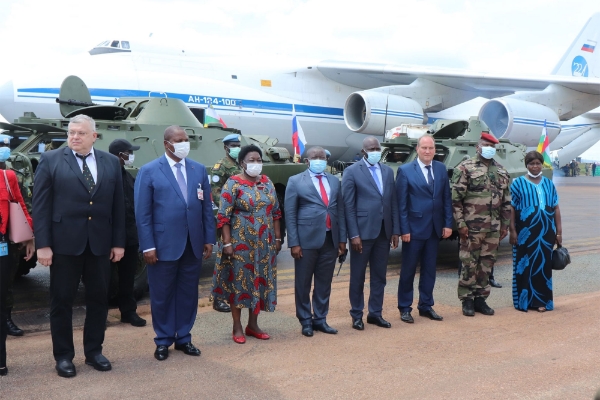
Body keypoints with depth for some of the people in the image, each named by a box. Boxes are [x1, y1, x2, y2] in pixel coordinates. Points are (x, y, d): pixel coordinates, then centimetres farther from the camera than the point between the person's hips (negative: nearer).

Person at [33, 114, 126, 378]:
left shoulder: (111, 163, 7)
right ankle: (63, 356, 21)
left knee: (99, 299, 10)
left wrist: (118, 242, 3)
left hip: (100, 243, 3)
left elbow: (117, 205, 7)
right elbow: (41, 205, -4)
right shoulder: (50, 160, -1)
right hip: (64, 242, -2)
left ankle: (94, 351, 26)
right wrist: (43, 244, -11)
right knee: (62, 301, 7)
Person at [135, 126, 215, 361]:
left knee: (188, 294, 11)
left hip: (193, 246, 4)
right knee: (162, 296, 8)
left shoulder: (199, 170, 9)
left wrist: (209, 239, 4)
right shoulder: (149, 171, -3)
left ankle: (183, 338, 25)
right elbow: (143, 213, -6)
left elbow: (207, 207, 9)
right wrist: (148, 246, -11)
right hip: (164, 245, -3)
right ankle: (163, 341, 22)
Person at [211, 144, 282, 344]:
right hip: (240, 243, -5)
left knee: (261, 281, 10)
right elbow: (223, 216, -11)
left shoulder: (267, 183, 6)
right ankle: (237, 327, 17)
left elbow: (275, 213, 11)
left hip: (264, 244, 5)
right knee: (238, 281, 4)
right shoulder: (233, 184, -9)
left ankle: (253, 324, 25)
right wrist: (227, 243, -16)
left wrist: (277, 238, 7)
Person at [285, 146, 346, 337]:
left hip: (330, 240, 4)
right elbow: (290, 214, -4)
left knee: (324, 283, 11)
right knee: (303, 284, 6)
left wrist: (342, 239, 7)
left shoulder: (335, 181, 12)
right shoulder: (296, 181, 0)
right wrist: (294, 243, -10)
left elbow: (340, 211, 12)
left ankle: (320, 319, 23)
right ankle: (305, 321, 20)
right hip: (307, 240, -4)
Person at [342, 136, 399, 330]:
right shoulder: (352, 172, -4)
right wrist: (354, 235, -13)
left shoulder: (388, 171, 12)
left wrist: (395, 230, 5)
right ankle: (357, 315, 19)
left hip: (384, 232, 5)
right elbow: (348, 206, -8)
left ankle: (375, 313, 23)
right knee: (358, 276, 6)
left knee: (379, 276, 11)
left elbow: (393, 203, 11)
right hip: (363, 231, -5)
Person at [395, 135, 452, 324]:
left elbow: (447, 199, 8)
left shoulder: (441, 169, 7)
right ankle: (405, 308, 17)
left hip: (435, 229, 4)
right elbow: (401, 204, -9)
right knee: (408, 270, 6)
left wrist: (448, 224, 1)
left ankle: (426, 306, 24)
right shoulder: (405, 171, -6)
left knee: (429, 270, 12)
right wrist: (404, 229, -13)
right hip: (414, 229, -4)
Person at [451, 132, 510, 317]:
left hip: (493, 228, 5)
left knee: (487, 264, 10)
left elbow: (506, 201, 16)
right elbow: (456, 198, -9)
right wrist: (460, 223, -14)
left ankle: (480, 298, 21)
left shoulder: (501, 172, 13)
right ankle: (467, 300, 12)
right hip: (472, 227, -5)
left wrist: (505, 225, 12)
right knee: (469, 264, 0)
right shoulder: (465, 168, -5)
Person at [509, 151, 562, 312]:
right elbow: (512, 208, -2)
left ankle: (541, 300, 15)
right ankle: (523, 300, 12)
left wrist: (559, 231, 7)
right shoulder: (518, 183, 0)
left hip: (545, 232, 3)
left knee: (543, 265, 6)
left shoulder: (549, 184, 10)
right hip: (525, 232, -3)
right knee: (524, 265, 2)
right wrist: (512, 230, -7)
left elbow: (556, 208, 11)